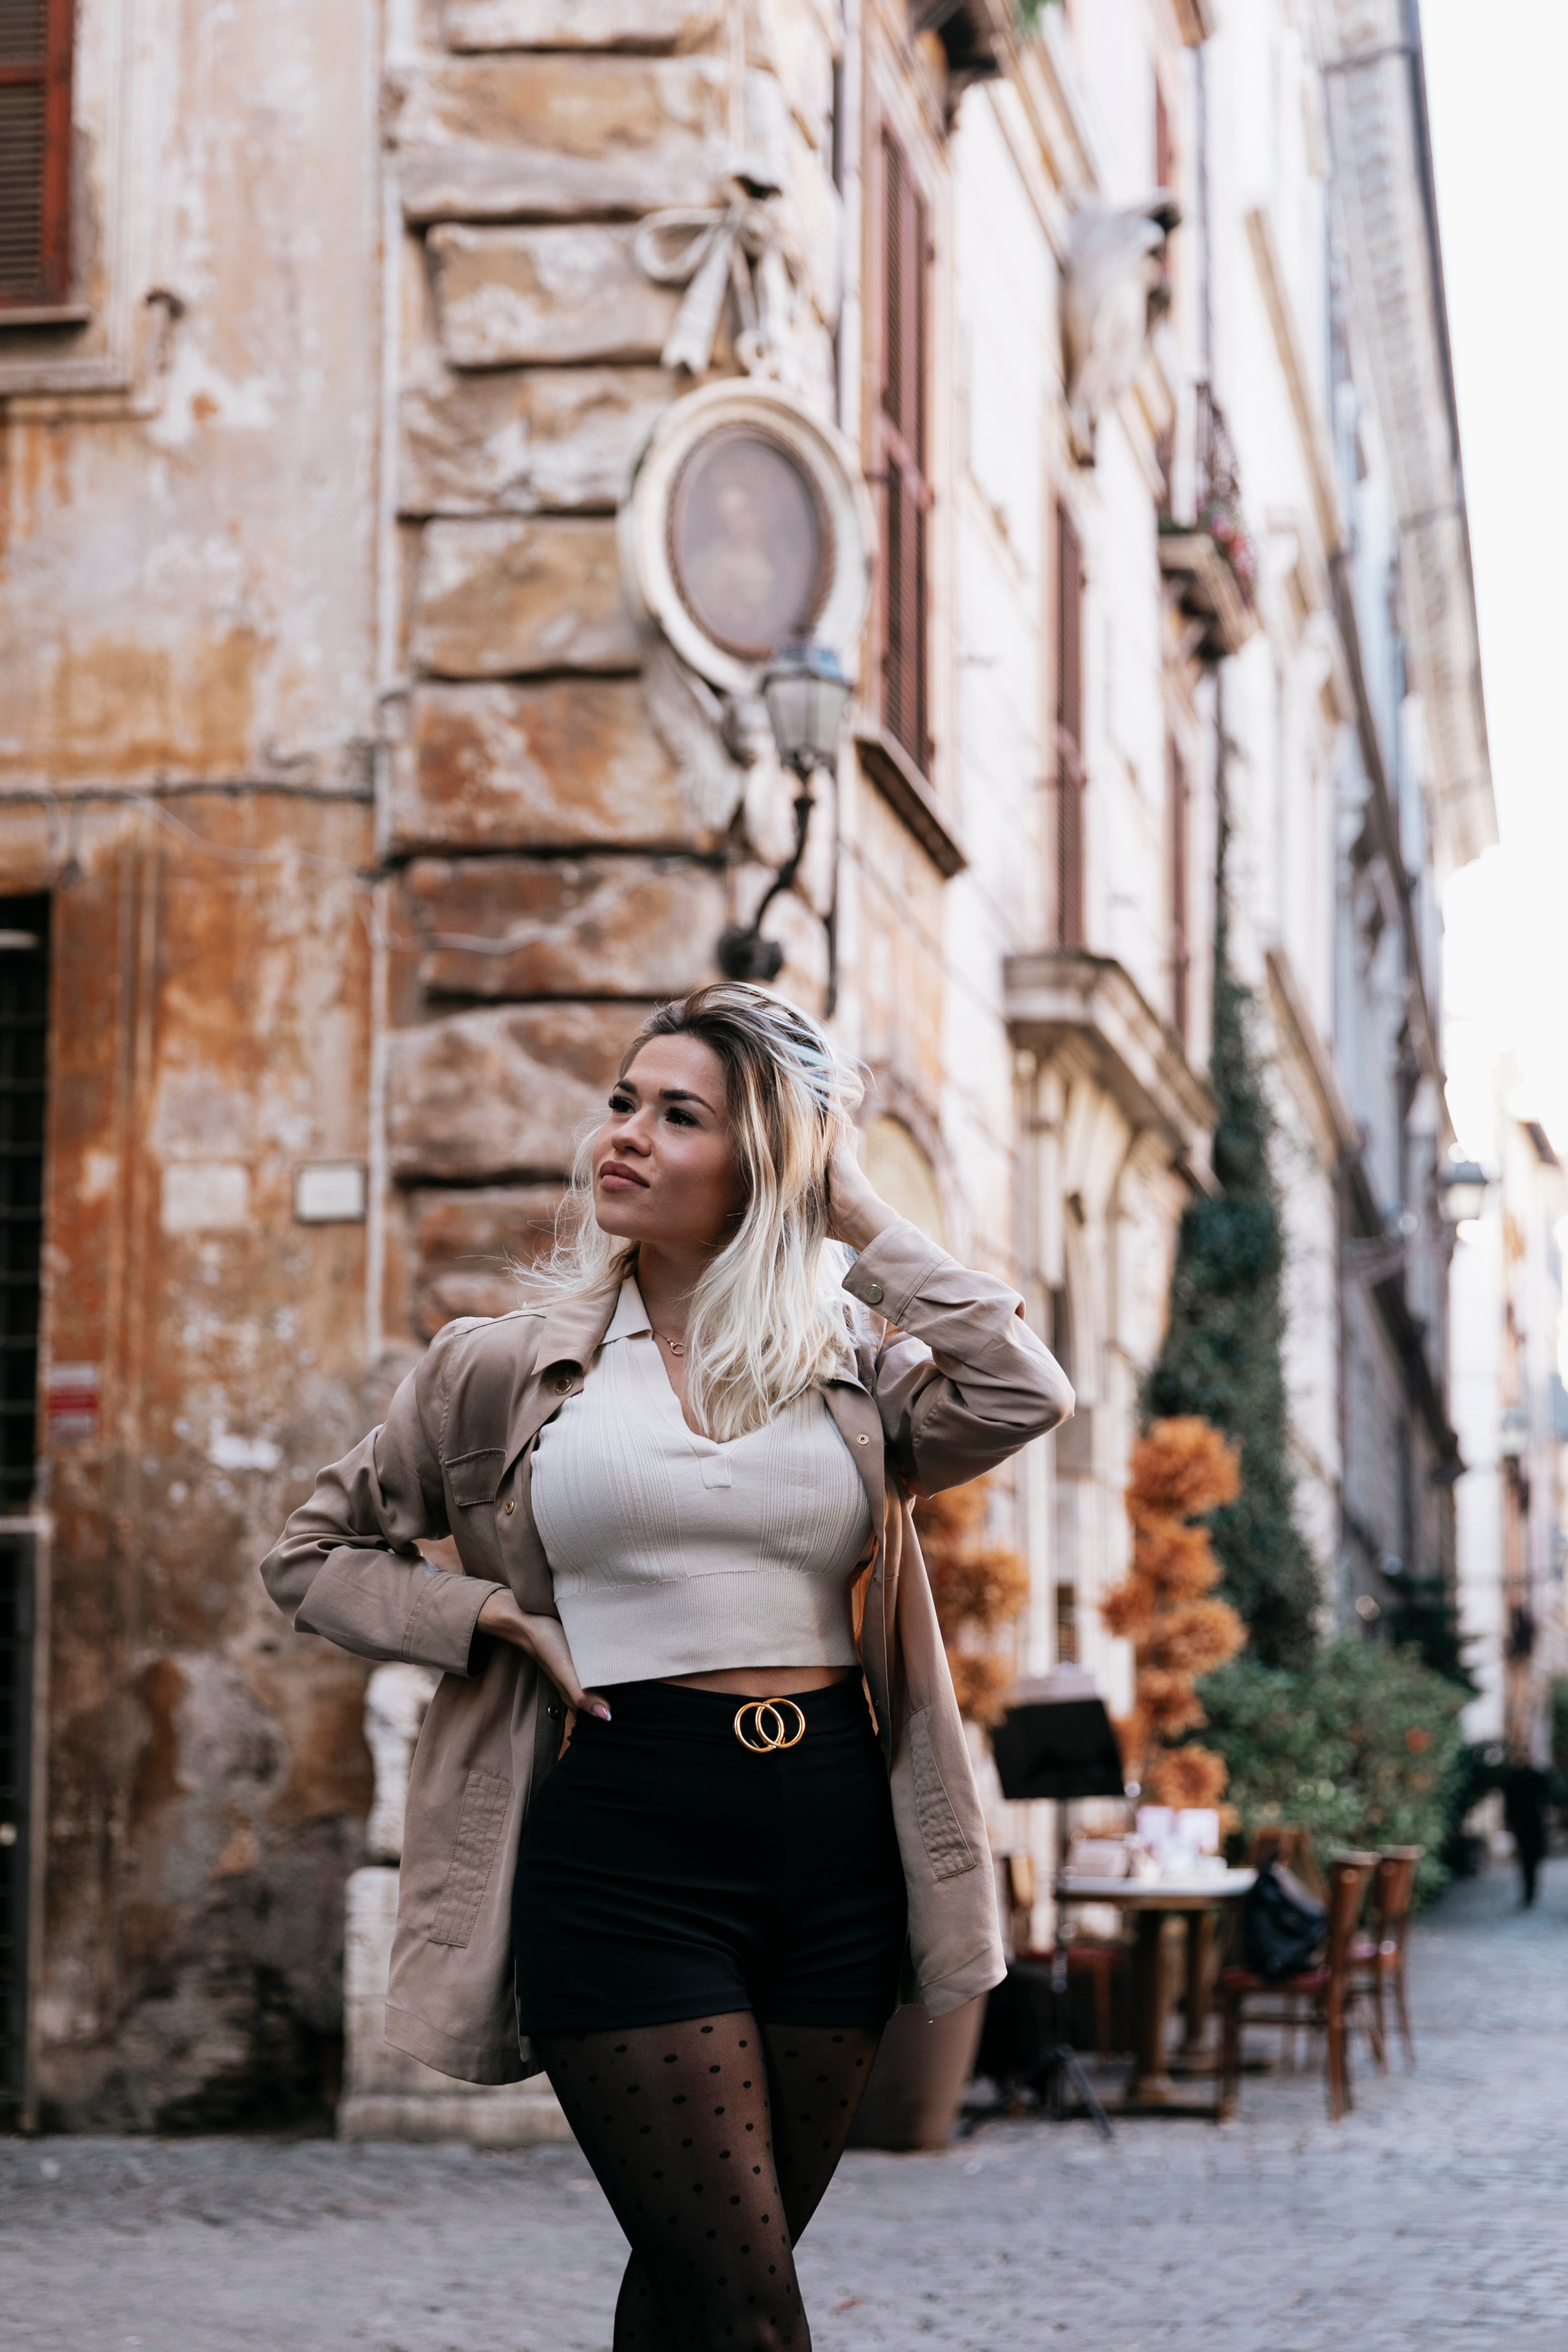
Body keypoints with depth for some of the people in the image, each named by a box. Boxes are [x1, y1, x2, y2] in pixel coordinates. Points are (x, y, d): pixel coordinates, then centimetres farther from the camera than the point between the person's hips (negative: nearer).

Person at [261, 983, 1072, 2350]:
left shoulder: (850, 1365, 10)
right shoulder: (509, 1369, 7)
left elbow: (1022, 1395, -10)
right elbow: (318, 1554, 15)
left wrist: (863, 1226, -1)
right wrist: (498, 1621, -1)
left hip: (833, 1839, 3)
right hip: (622, 1841, -3)